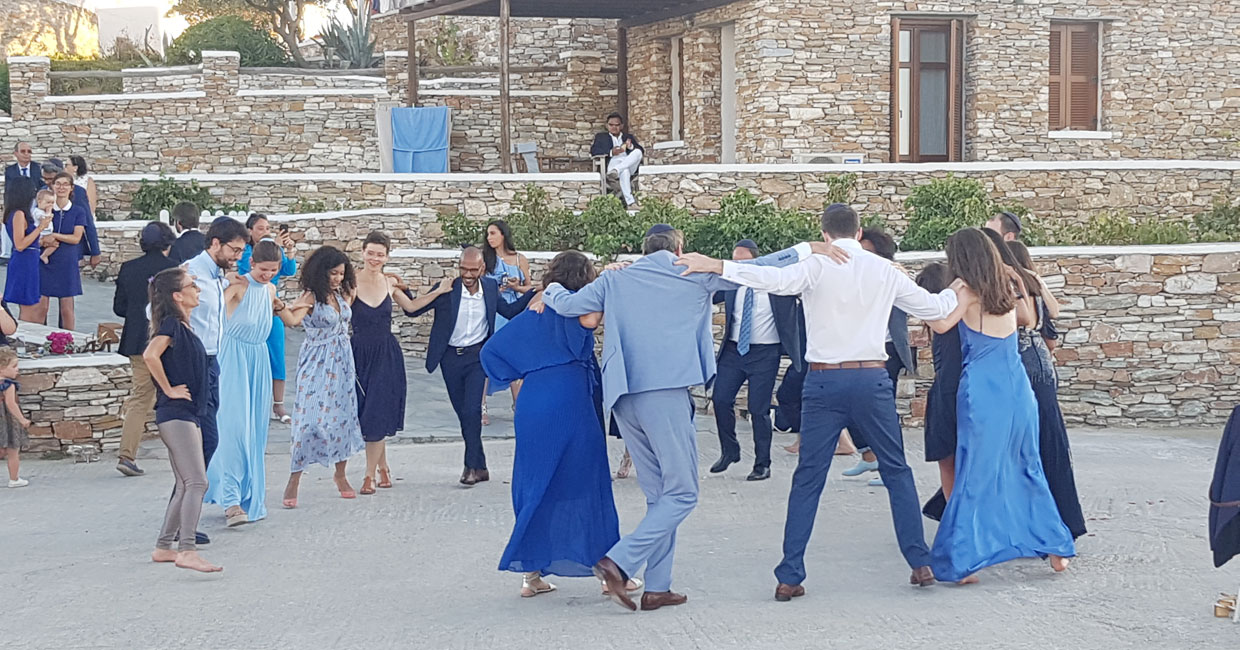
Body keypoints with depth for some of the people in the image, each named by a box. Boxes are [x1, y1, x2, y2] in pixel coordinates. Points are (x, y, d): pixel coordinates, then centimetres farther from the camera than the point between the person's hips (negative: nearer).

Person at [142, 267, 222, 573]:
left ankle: (164, 547, 18)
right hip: (176, 413, -10)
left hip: (188, 415, 10)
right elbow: (150, 354, -28)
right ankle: (187, 551, -21)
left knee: (185, 486, 13)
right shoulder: (171, 323, -12)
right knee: (197, 482, -16)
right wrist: (169, 389, -19)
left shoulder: (182, 326, 16)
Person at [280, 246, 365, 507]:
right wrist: (290, 310, -45)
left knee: (344, 415, 9)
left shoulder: (341, 294, 8)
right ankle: (293, 482, -6)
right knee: (311, 419, -12)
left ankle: (340, 474, 26)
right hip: (317, 365, -7)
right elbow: (292, 321, -30)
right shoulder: (311, 297, -12)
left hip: (342, 361, 7)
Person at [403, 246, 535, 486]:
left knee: (471, 411, -15)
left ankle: (472, 465, -7)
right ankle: (480, 467, 20)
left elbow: (509, 311, 16)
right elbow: (412, 309, -11)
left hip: (477, 356, -1)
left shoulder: (490, 287, -1)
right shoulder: (446, 290, -9)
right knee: (463, 413, 9)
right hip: (451, 358, 1)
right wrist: (438, 292, -23)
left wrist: (534, 292, 8)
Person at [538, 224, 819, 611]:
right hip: (666, 393, -6)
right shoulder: (690, 275, 7)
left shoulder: (614, 282, 15)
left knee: (659, 494, 14)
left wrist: (552, 289, 36)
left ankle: (657, 588, 11)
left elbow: (568, 305, 14)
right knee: (681, 494, -2)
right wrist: (802, 252, 17)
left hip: (623, 398, 6)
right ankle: (619, 562, -17)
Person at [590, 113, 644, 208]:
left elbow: (642, 151, 18)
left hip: (630, 166, 3)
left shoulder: (629, 137, 31)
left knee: (638, 152, -29)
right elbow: (593, 151, 6)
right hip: (613, 163, -3)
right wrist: (611, 152, -11)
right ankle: (630, 202, -47)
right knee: (622, 165, -39)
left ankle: (616, 170, -45)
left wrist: (631, 146, -5)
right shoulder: (601, 136, 25)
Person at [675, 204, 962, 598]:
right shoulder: (884, 271, 7)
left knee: (808, 478, 3)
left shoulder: (817, 266, -3)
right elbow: (933, 308, 18)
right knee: (896, 471, 15)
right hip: (872, 378, 2)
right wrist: (957, 292, 40)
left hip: (824, 381, -1)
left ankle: (790, 577, 2)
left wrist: (718, 267, -24)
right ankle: (920, 563, 16)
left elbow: (778, 280, -23)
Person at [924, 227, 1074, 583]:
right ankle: (1055, 546, 21)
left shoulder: (967, 292, -6)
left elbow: (940, 324, -15)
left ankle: (963, 561, -2)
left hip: (981, 391, -5)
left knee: (975, 476, -1)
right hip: (1017, 390, 5)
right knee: (1026, 469, 18)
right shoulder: (1006, 291, 10)